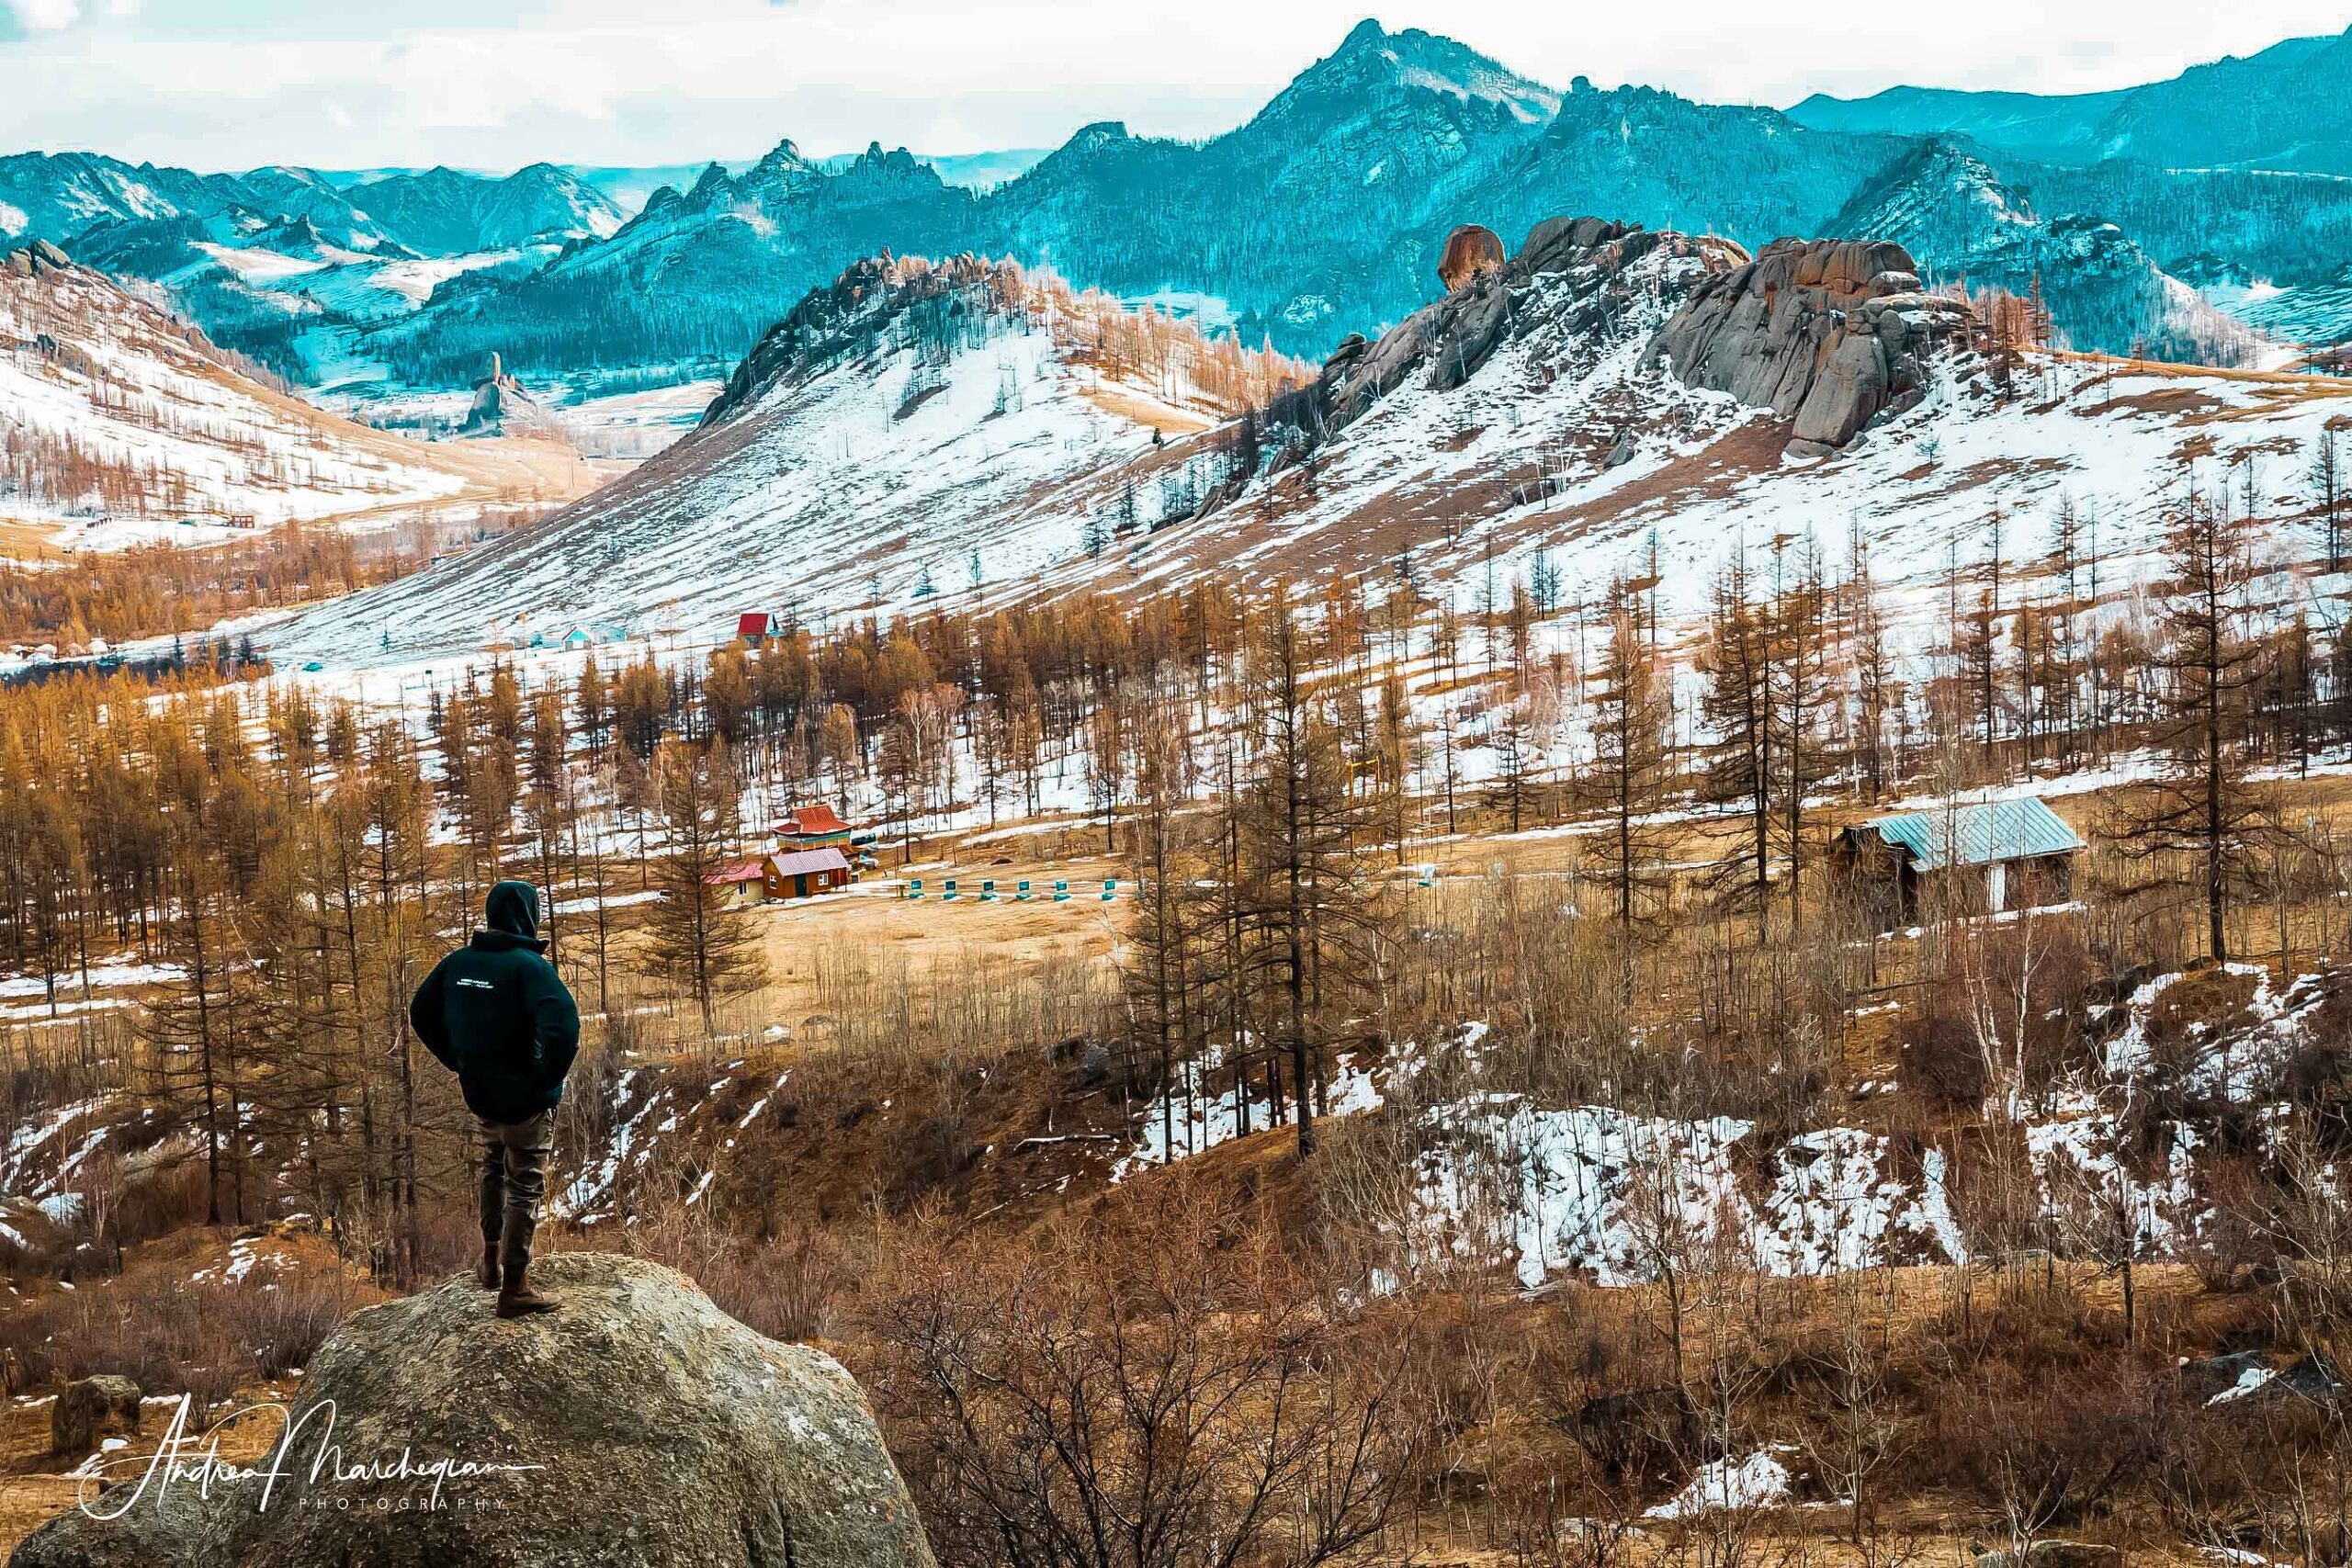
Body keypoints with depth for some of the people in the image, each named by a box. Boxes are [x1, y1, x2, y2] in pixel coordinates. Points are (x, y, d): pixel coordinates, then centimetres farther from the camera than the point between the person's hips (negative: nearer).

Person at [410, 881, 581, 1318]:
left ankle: (492, 1261, 38)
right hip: (524, 1098, -6)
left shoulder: (458, 962, 0)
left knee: (494, 1168, 30)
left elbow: (421, 1014, 11)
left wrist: (456, 1061, 15)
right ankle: (514, 1289, 11)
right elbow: (563, 1027, -35)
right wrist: (549, 1079, -20)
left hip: (477, 1091, 6)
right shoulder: (529, 966, -21)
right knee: (525, 1188, 6)